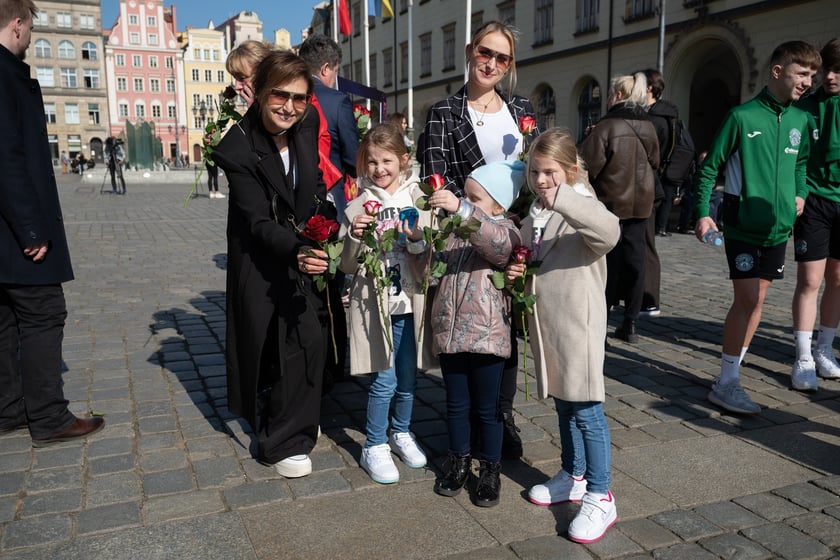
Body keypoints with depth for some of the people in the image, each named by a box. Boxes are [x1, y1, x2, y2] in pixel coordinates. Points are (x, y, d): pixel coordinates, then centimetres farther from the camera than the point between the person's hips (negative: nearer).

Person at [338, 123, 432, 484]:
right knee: (383, 380, -1)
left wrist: (416, 240, -18)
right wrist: (355, 236, -17)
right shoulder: (358, 206, -1)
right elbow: (347, 266, 0)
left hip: (409, 302, 2)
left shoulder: (418, 200, 1)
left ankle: (401, 434, 36)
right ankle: (374, 447, 18)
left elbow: (430, 257, 1)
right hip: (373, 302, -2)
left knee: (408, 377, 14)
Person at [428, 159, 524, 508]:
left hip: (487, 334, -5)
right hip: (449, 331, 5)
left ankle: (490, 470, 25)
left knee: (487, 408, 8)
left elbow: (497, 243, -29)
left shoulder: (505, 231, -5)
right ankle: (459, 463, 32)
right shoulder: (453, 230, 11)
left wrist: (461, 209, -40)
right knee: (457, 404, 15)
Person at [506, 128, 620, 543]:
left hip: (578, 323, -8)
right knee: (563, 405, 20)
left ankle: (599, 497, 10)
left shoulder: (581, 209, -13)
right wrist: (515, 271, 2)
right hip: (546, 323, 8)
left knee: (586, 410, -2)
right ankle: (573, 476, 36)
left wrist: (561, 197, -41)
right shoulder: (532, 216, 10)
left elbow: (609, 231, -36)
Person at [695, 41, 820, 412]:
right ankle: (725, 384, -2)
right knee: (748, 298, -10)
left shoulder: (801, 121, 8)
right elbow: (710, 166, -6)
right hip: (743, 224, -6)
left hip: (778, 226, 7)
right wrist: (703, 213, -13)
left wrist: (800, 192, 10)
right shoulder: (742, 117, -10)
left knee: (757, 298, 10)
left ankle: (732, 369, 22)